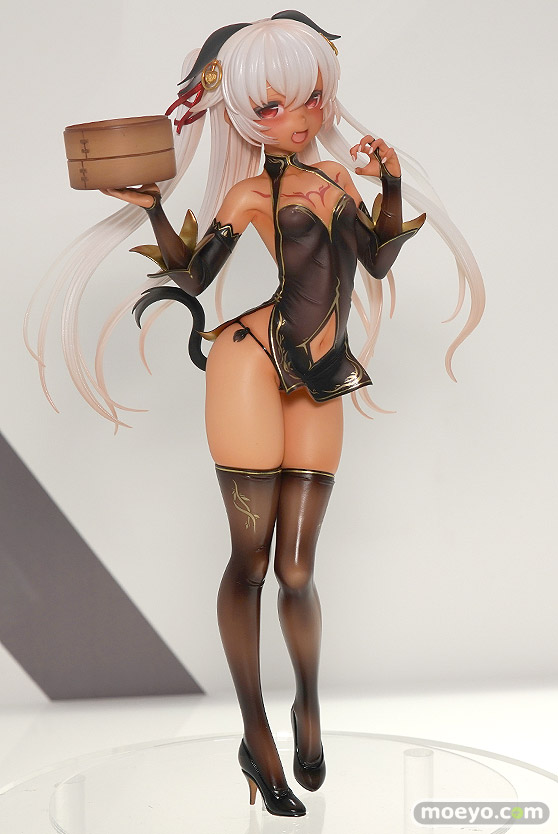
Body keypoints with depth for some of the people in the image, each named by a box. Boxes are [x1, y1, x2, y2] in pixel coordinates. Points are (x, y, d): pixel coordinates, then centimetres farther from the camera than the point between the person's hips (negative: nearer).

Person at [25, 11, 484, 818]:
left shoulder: (337, 175, 16)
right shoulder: (247, 192, 2)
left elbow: (378, 261, 17)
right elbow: (194, 276, -2)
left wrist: (392, 187, 4)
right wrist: (153, 209, -14)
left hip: (319, 386, 4)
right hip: (250, 368, -3)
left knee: (296, 566, 2)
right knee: (250, 558, -2)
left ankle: (309, 707, 27)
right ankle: (256, 735, 11)